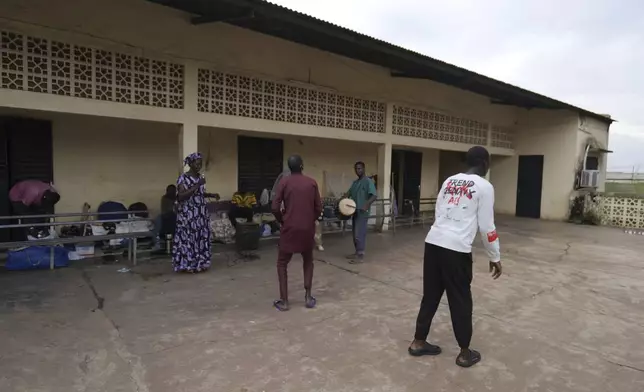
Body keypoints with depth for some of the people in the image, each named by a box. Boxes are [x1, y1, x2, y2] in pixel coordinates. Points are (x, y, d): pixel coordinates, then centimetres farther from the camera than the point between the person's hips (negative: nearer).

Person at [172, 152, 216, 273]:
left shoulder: (200, 177, 10)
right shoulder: (183, 178, -12)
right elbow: (181, 197, -22)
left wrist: (211, 195, 6)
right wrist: (197, 185, -24)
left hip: (201, 214, 7)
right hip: (188, 215, -7)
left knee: (202, 238, 9)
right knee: (188, 239, -2)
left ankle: (200, 263, 19)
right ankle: (188, 264, 8)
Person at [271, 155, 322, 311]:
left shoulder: (284, 182, -4)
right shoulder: (312, 183, 2)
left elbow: (275, 208, -8)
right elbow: (318, 208, 2)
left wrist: (283, 221, 10)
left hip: (289, 228, -2)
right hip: (308, 229, 2)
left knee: (282, 263, 12)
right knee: (308, 261, 22)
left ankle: (283, 301, 9)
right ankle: (308, 297, 19)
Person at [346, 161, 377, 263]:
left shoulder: (368, 181, -11)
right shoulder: (355, 182, 15)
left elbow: (374, 196, -21)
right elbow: (349, 192, 19)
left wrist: (367, 204, -36)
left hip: (362, 212, -8)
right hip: (355, 211, 8)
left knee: (359, 234, -8)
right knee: (355, 233, 12)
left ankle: (360, 256, -3)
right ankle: (357, 252, 22)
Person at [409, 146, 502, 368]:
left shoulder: (449, 181, 16)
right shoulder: (484, 186, -1)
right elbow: (486, 226, -2)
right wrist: (495, 257, 9)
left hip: (433, 242, 6)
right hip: (457, 249, -5)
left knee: (430, 295, 16)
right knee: (461, 301, 10)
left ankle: (418, 343, 28)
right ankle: (465, 353, 25)